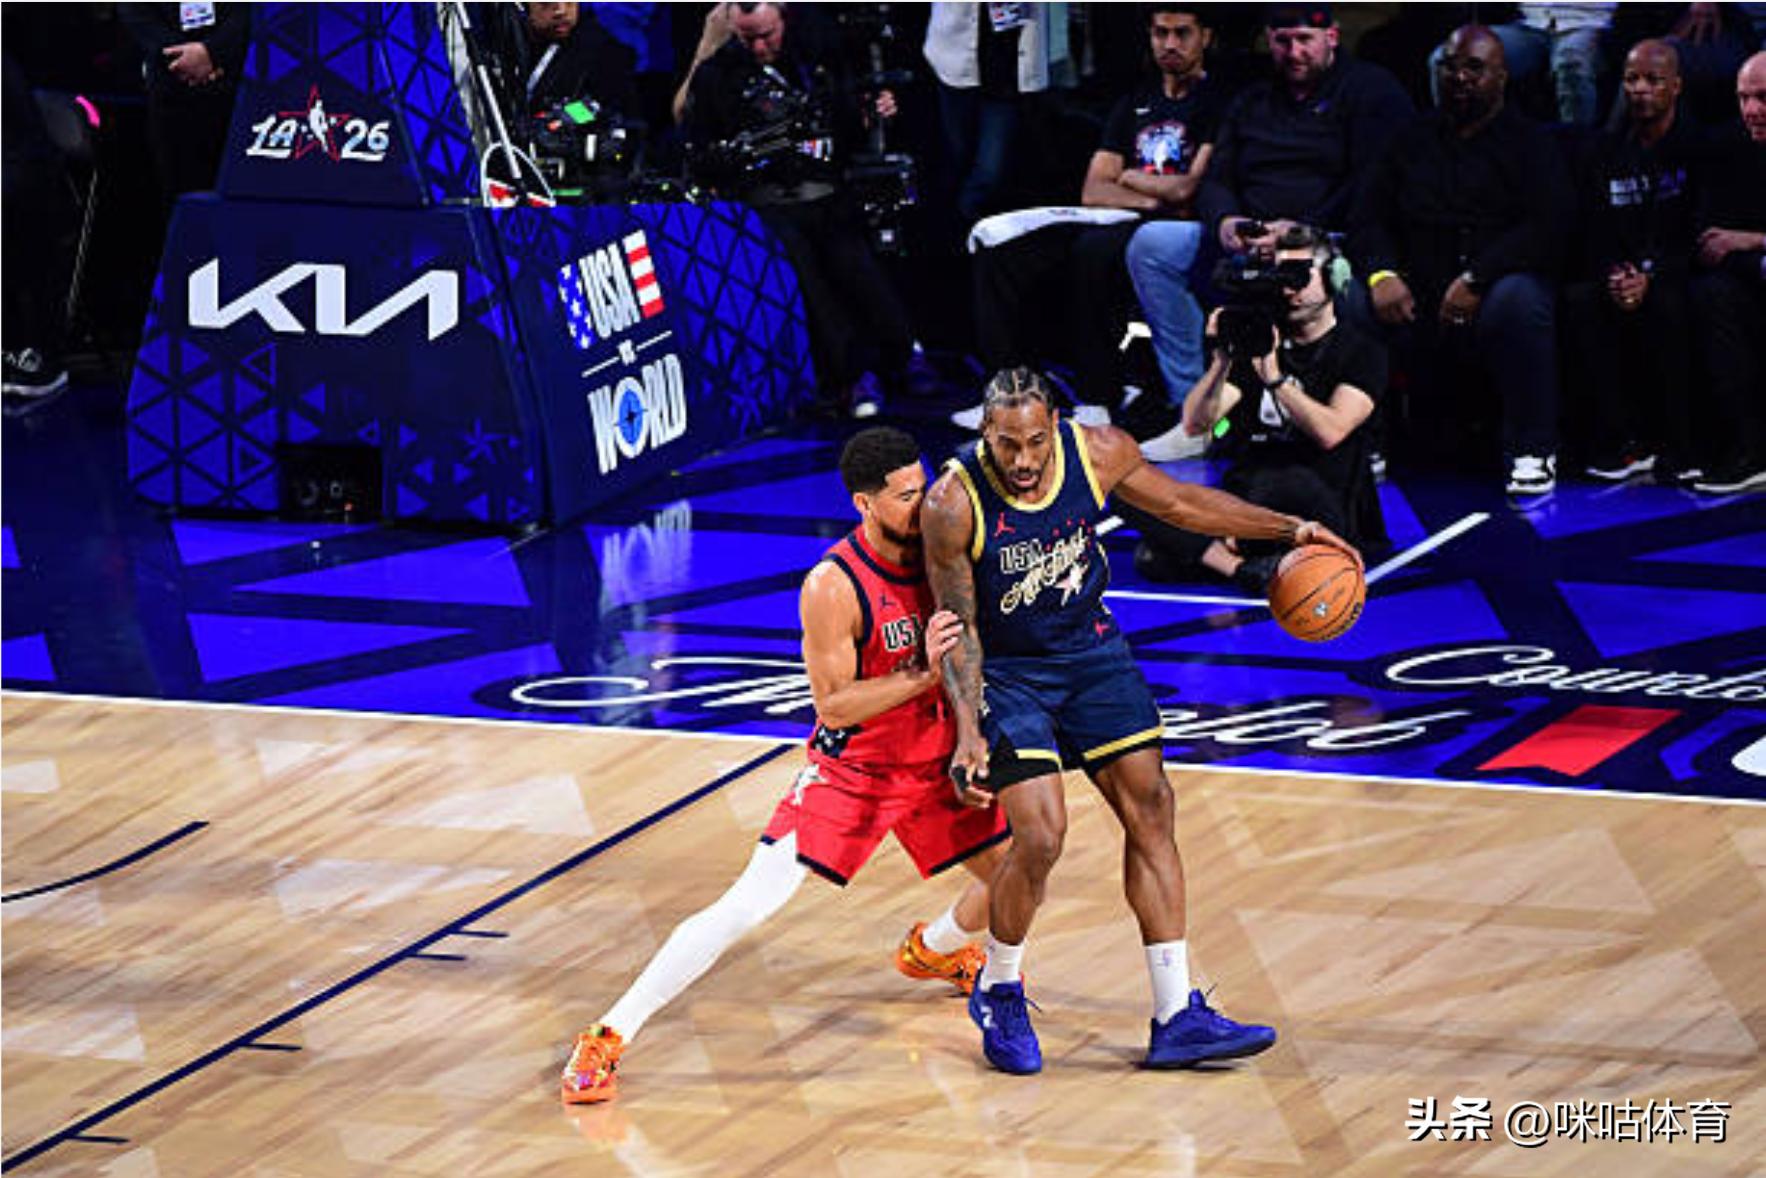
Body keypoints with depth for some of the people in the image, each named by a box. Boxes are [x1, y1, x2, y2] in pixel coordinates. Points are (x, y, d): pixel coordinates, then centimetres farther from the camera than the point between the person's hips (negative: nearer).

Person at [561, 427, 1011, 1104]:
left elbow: (966, 649, 12)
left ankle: (933, 950, 44)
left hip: (934, 763, 6)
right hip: (848, 769, -6)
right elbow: (833, 704, -21)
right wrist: (923, 673, -30)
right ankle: (608, 1037, -11)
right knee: (746, 906, -16)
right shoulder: (834, 586, -25)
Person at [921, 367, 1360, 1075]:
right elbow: (958, 628, -17)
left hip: (1090, 652, 5)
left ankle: (1176, 1018, 3)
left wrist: (1288, 530, 2)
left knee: (1149, 809, -1)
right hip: (1005, 671, -5)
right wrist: (968, 733, -25)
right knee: (1040, 836, -17)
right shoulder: (954, 504, -25)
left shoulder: (1097, 453, -15)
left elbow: (1179, 503, 5)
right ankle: (998, 993, 11)